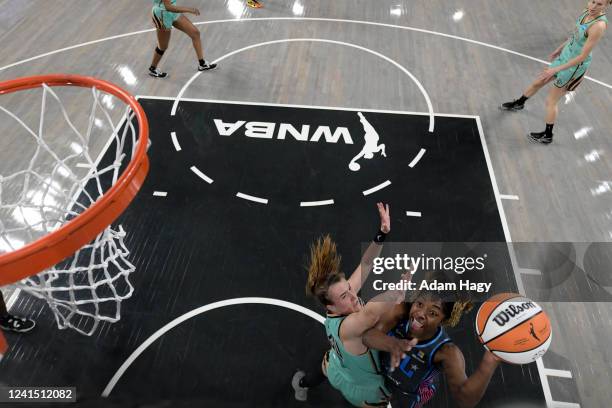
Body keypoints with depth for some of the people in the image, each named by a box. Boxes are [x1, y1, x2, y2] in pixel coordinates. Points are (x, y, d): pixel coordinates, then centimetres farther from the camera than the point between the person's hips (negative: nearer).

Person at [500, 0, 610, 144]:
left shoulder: (599, 25, -30)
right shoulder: (588, 12, -7)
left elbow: (582, 57, -27)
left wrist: (555, 69, -25)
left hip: (575, 66, -8)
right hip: (565, 56, 8)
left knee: (551, 101, 3)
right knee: (538, 82, 23)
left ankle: (547, 136, 20)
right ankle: (519, 103, 51)